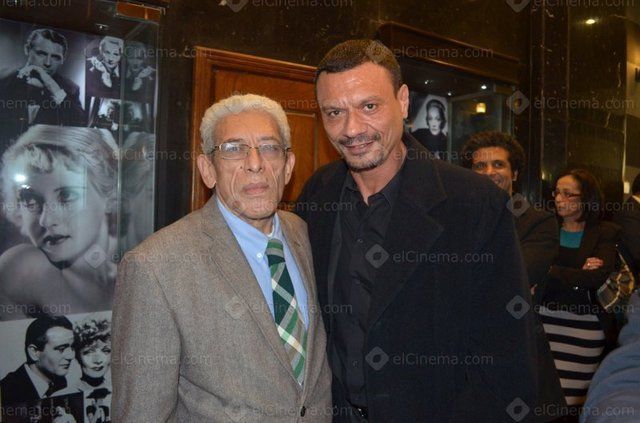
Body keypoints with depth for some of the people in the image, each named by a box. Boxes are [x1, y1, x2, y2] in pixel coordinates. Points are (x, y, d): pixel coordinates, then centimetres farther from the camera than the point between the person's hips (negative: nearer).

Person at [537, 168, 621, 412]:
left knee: (576, 396, -1)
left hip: (586, 323, -1)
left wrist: (552, 271, -13)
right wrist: (579, 274, -14)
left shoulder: (605, 233, 4)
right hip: (547, 318, 1)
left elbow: (600, 276, -11)